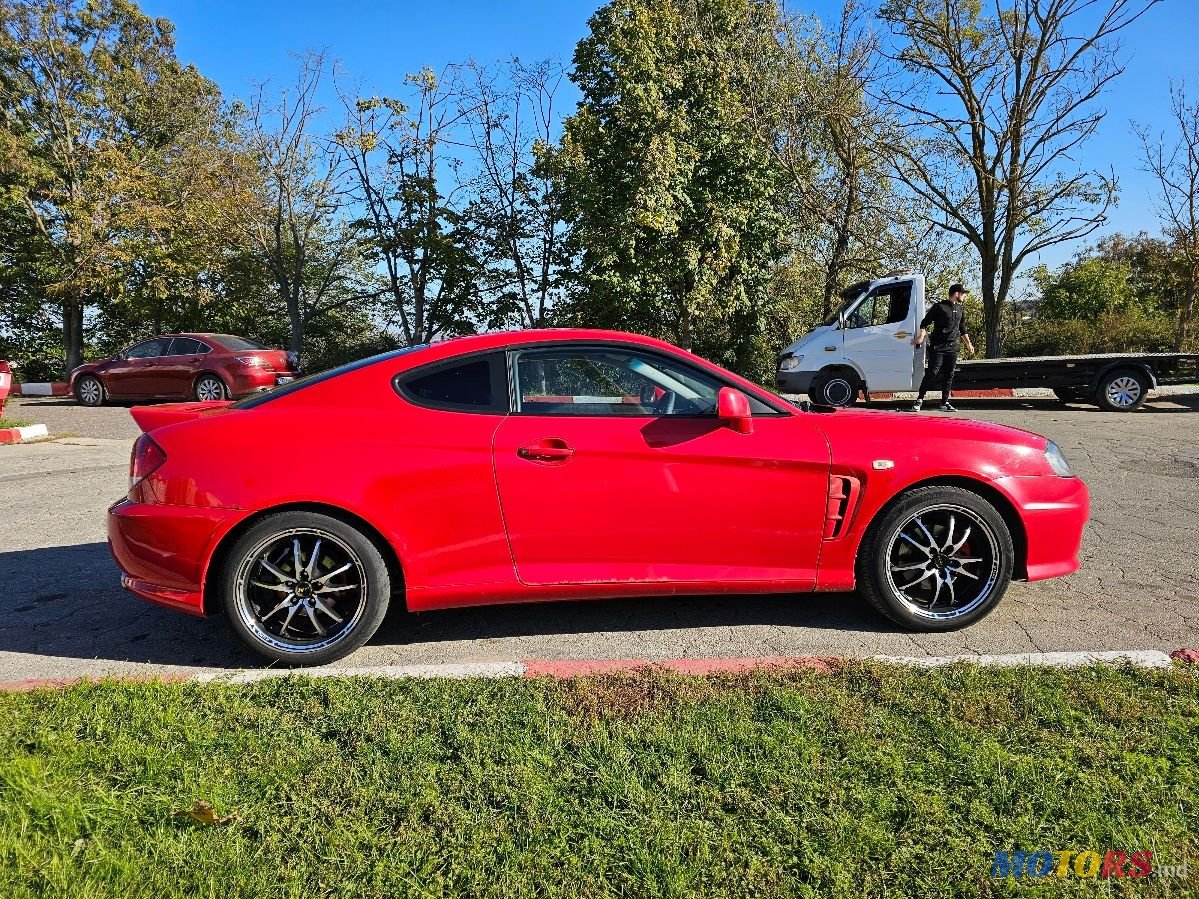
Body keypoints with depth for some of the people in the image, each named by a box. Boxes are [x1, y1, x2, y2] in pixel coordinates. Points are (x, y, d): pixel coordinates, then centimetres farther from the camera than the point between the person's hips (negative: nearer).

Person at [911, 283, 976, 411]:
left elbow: (962, 328, 27)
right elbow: (925, 322, -5)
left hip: (952, 347, 6)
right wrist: (922, 335, -21)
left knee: (949, 375, 3)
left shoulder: (961, 309, 16)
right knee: (932, 373, -9)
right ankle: (919, 399, -1)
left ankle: (944, 403, 8)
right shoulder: (939, 307, -4)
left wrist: (968, 344, 27)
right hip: (938, 347, -6)